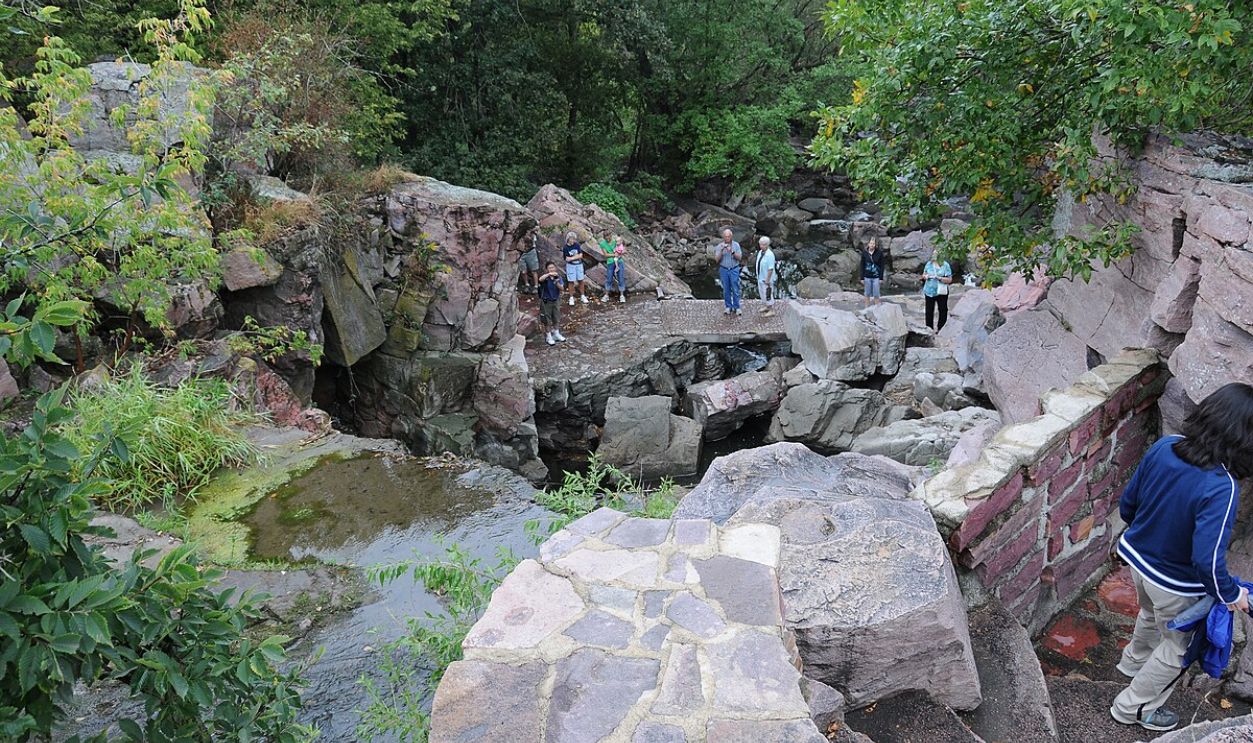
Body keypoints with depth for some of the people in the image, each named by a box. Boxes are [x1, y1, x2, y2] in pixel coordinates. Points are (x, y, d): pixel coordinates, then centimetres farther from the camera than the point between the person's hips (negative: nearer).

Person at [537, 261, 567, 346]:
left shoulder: (558, 276, -6)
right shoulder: (545, 277, -17)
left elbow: (561, 289, -11)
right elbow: (540, 279, -41)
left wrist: (557, 283, -29)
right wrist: (549, 274, -52)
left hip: (556, 300, 4)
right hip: (546, 301, -4)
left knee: (557, 319, 17)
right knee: (547, 320, 7)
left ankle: (556, 334, 35)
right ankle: (548, 336, 22)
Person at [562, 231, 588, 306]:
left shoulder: (577, 245, -3)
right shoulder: (565, 248, -9)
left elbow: (580, 255, -6)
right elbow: (567, 259, -11)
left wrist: (572, 257, -12)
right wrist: (576, 256, -10)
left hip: (579, 265, 2)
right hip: (570, 266, -2)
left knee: (580, 280, 8)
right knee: (571, 282, 0)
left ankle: (582, 296, 22)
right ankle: (571, 298, 9)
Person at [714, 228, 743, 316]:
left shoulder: (736, 245, -2)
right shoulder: (720, 246, -2)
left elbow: (740, 258, -9)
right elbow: (717, 259, -7)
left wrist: (732, 252, -24)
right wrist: (721, 250, -22)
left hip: (734, 270, -1)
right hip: (724, 270, 1)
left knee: (735, 289, 0)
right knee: (726, 290, 7)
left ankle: (736, 307, 6)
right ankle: (728, 306, 17)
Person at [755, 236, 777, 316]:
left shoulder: (770, 255, -22)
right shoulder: (760, 252, 2)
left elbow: (770, 269, -23)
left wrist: (767, 280, -23)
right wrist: (758, 276, 14)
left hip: (766, 279, -9)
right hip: (760, 278, 9)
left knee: (768, 294, 3)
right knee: (762, 294, 21)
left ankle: (771, 310, 18)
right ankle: (767, 307, 40)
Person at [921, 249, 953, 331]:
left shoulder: (945, 265, -8)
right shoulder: (929, 264, 2)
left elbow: (949, 279, -10)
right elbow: (924, 275, 13)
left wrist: (939, 278, -24)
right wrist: (925, 276, -10)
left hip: (941, 292, -2)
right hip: (929, 291, 2)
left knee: (943, 311, 7)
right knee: (929, 312, 9)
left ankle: (941, 329, 21)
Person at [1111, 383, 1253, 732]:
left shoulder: (1163, 447, -17)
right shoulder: (1221, 489, -35)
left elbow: (1127, 503, -3)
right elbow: (1207, 560, -34)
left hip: (1136, 557, 6)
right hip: (1175, 583, -6)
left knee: (1151, 614, 37)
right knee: (1178, 647, 22)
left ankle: (1134, 661, 64)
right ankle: (1133, 707, 37)